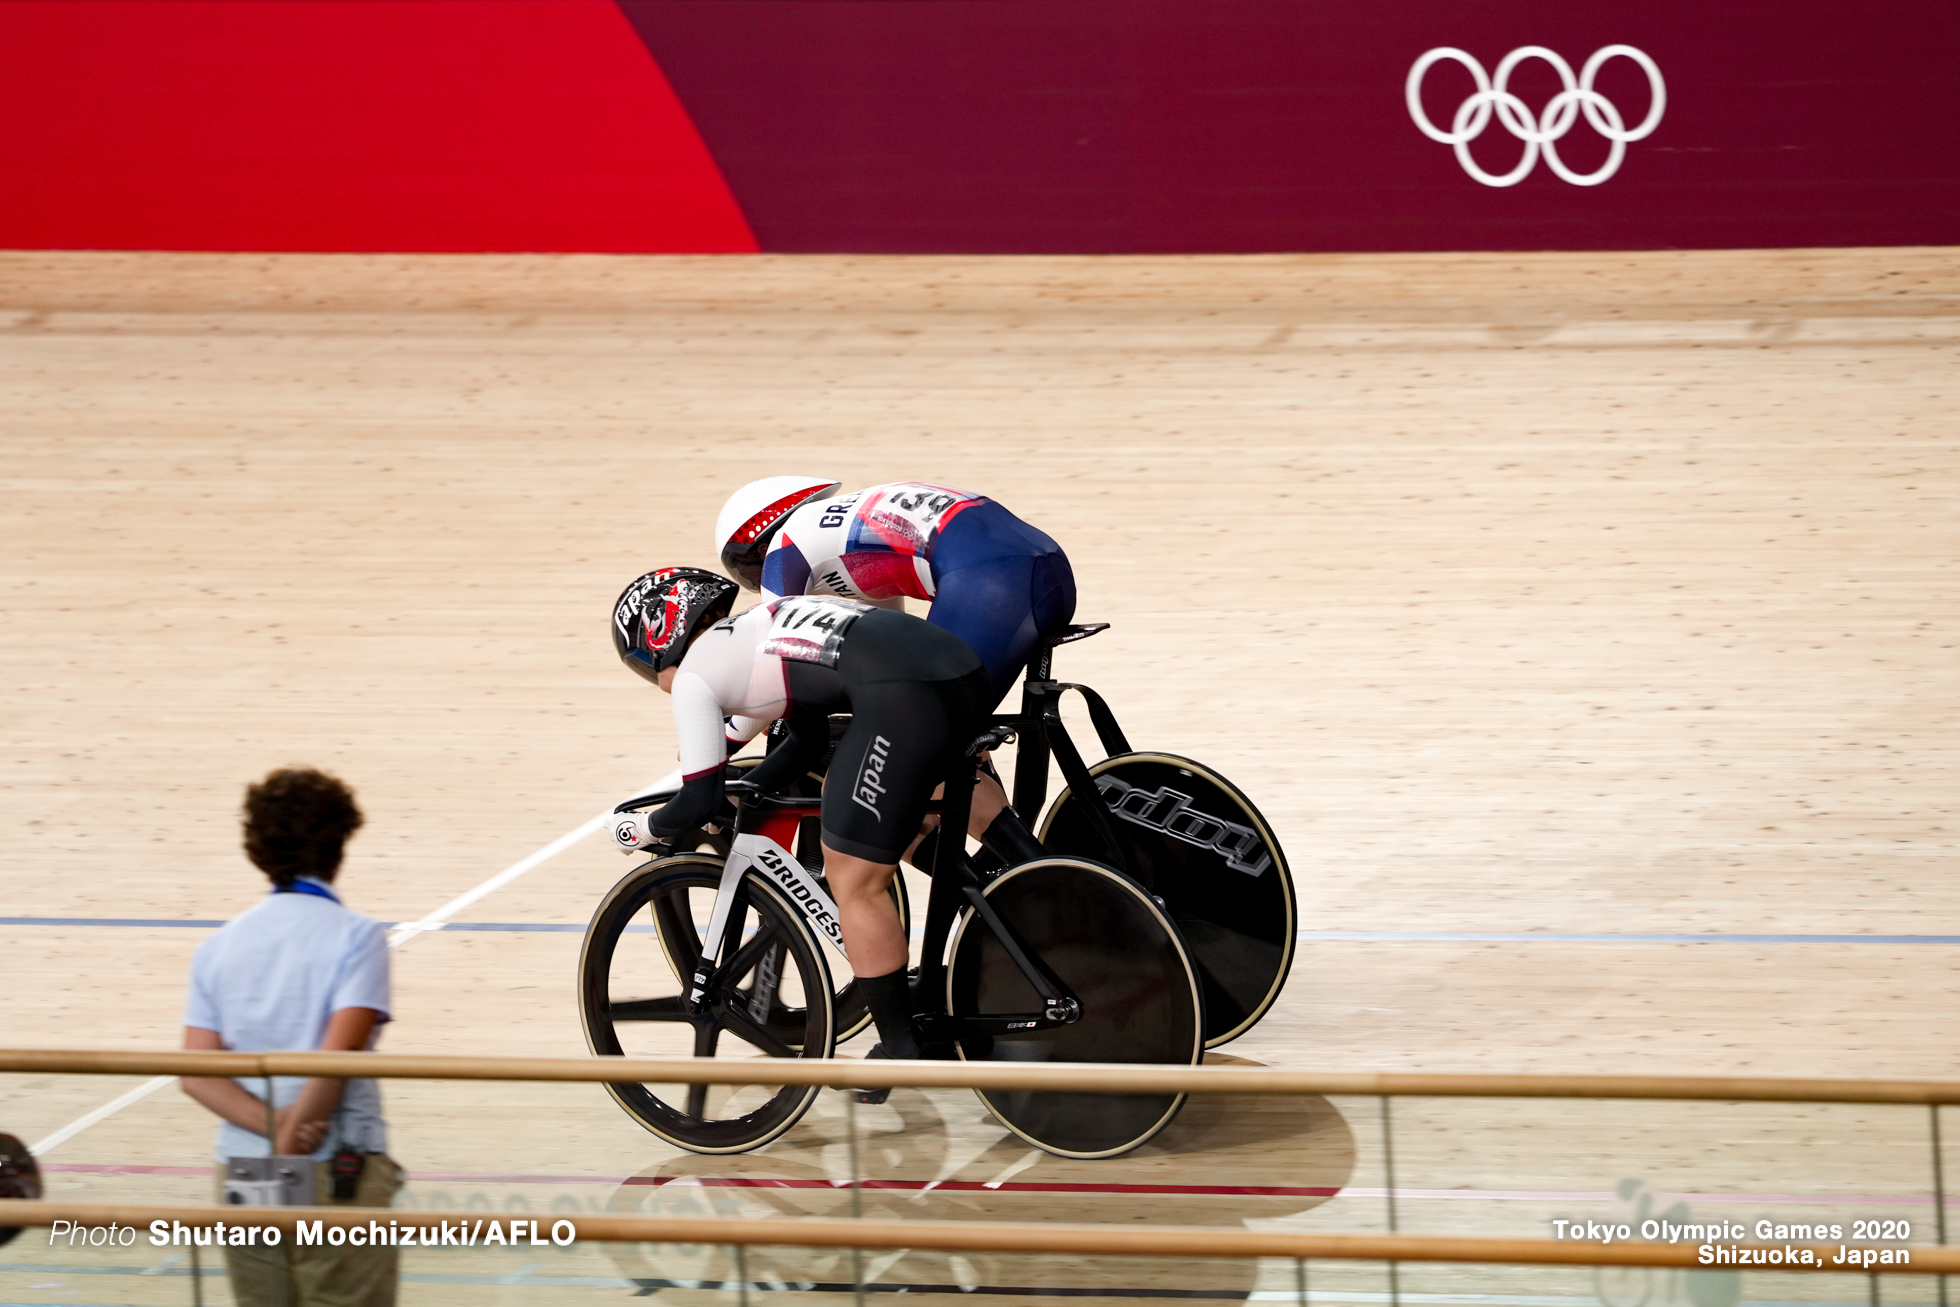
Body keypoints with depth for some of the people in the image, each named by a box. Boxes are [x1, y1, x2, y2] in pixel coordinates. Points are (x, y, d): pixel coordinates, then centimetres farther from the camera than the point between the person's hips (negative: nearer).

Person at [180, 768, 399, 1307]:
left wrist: (270, 1124, -11)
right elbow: (340, 1050, -19)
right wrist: (295, 1135, -9)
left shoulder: (221, 944, 7)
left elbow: (196, 1074, -3)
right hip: (336, 1178, -5)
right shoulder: (355, 935, -7)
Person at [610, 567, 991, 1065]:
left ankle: (900, 1053, 6)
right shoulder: (758, 627, 32)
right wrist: (735, 795, 43)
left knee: (853, 885, 2)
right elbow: (808, 743, 39)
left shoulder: (693, 675, 9)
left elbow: (700, 801, 10)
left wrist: (643, 828, 27)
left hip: (905, 702, -9)